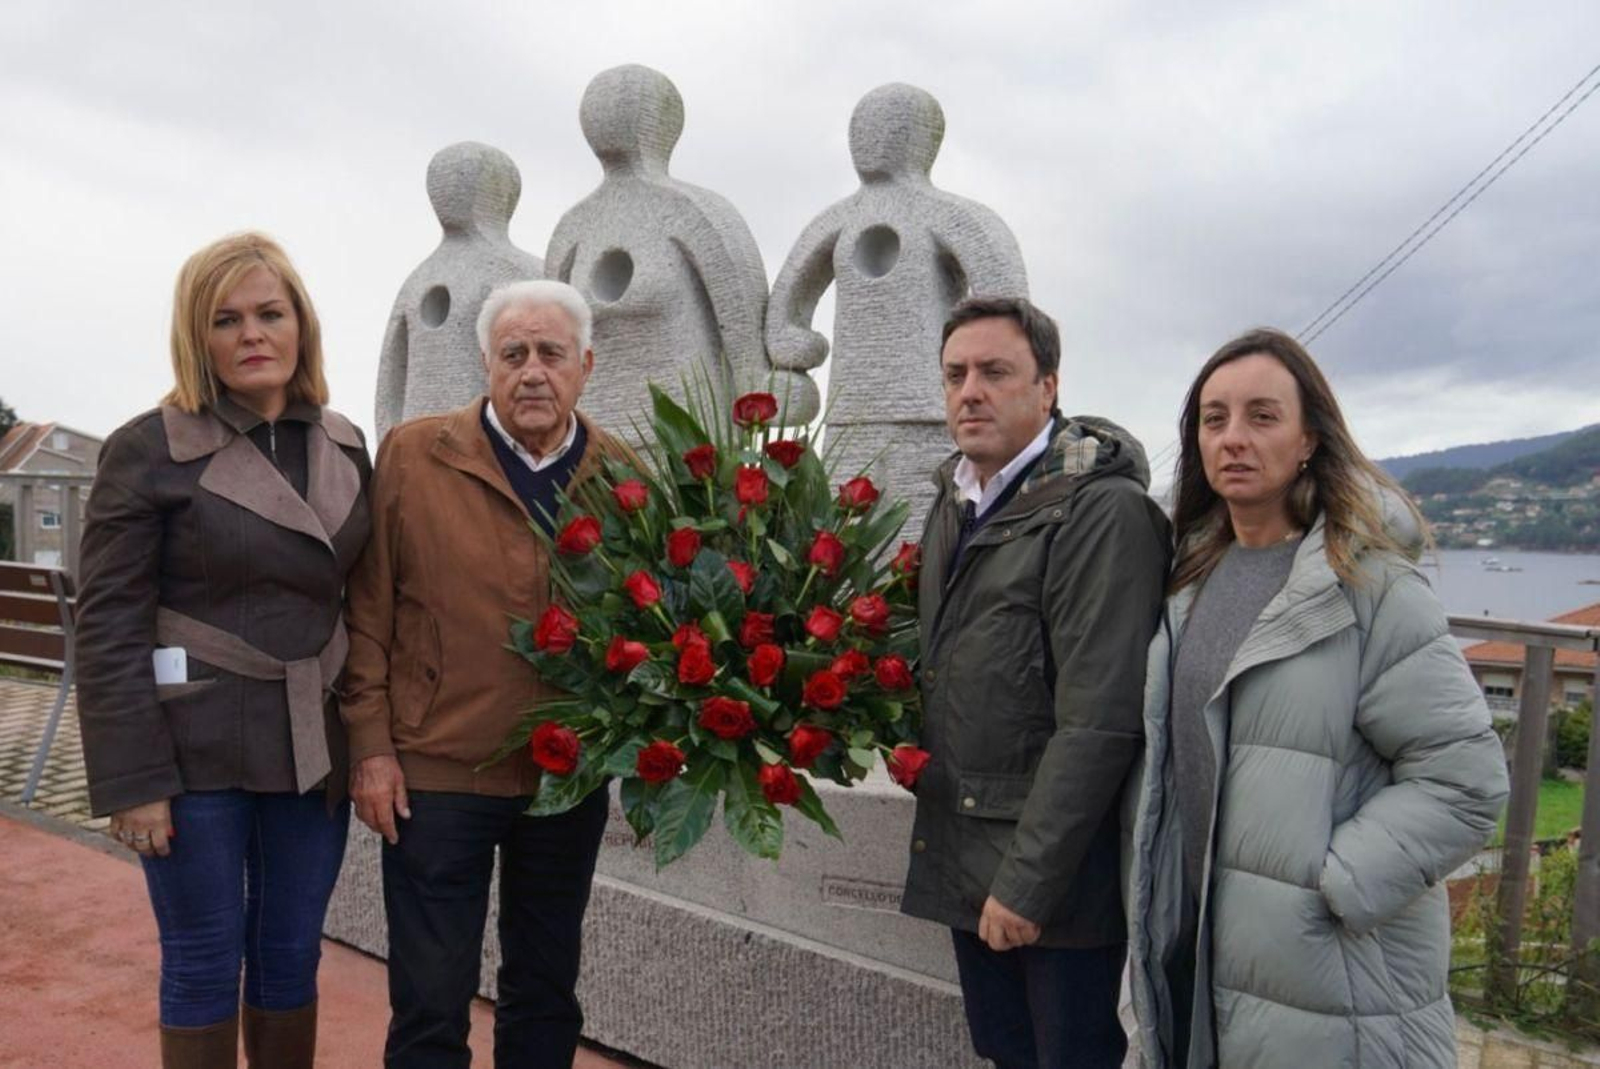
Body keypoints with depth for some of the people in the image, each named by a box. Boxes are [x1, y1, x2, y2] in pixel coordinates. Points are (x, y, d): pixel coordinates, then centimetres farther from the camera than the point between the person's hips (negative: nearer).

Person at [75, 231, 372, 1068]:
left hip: (312, 745, 4)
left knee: (293, 953, 14)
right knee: (204, 962, 9)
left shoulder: (345, 446, 6)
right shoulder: (148, 450, -9)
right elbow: (107, 627, -10)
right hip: (197, 748, -4)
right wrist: (133, 780, -13)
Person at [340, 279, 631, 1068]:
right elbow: (366, 612, -3)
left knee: (546, 993, 18)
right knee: (432, 1003, 10)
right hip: (437, 771, -2)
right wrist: (370, 746, -6)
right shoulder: (412, 455, -4)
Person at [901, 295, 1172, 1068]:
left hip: (1055, 870, -7)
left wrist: (1030, 881, -18)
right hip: (965, 859, 7)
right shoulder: (954, 503, 10)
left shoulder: (1104, 510, -16)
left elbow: (1099, 722, -20)